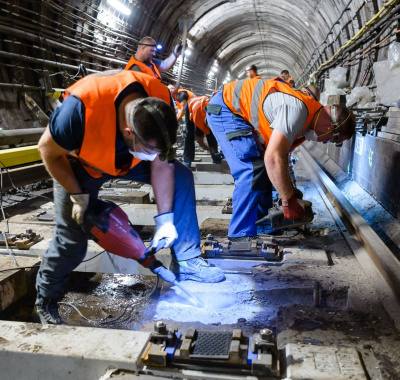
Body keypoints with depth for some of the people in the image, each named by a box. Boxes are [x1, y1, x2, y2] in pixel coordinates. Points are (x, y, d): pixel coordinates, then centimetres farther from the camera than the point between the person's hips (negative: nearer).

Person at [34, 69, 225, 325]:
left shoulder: (160, 103, -29)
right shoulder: (81, 109, -43)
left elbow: (161, 164, -17)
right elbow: (49, 151, -22)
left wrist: (165, 219, -15)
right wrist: (78, 196, -19)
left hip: (127, 158, 4)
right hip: (80, 162, -4)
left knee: (181, 178, -10)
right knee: (72, 238, -6)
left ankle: (186, 262, -4)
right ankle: (45, 300, 22)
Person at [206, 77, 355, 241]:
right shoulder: (298, 110, -29)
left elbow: (281, 153, 13)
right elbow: (273, 158, -37)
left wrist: (288, 192, 12)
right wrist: (290, 201, -27)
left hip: (242, 113, 10)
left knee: (263, 168, 11)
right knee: (253, 170, -20)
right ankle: (240, 236, -15)